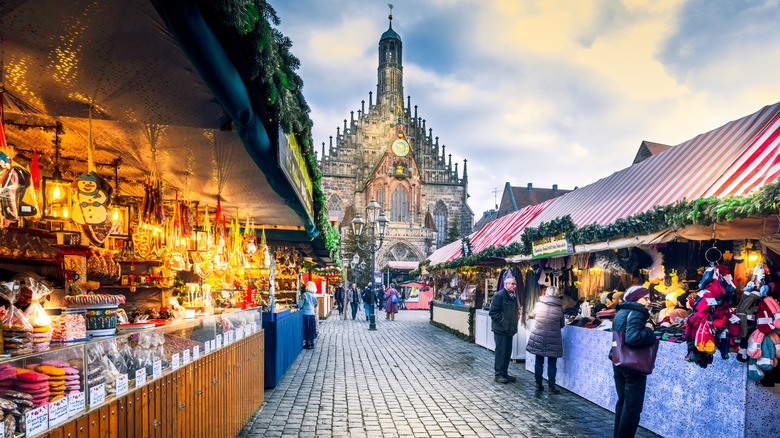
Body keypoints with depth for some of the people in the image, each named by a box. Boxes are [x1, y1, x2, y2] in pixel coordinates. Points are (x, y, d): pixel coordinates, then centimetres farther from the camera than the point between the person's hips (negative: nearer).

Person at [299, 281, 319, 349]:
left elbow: (300, 305, -11)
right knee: (311, 329, 12)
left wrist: (298, 302, 8)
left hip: (306, 314, -5)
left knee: (306, 329, 2)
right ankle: (312, 343, 17)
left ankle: (308, 344, 5)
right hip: (312, 314, 5)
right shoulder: (314, 296, 5)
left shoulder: (304, 294, -12)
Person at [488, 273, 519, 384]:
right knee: (500, 352, -4)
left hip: (510, 329, 8)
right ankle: (498, 374, 4)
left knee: (508, 352, 11)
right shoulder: (499, 295, -10)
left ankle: (505, 373, 21)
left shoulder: (513, 296, 15)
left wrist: (514, 325, 12)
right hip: (500, 329, -8)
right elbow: (493, 312, -13)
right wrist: (501, 321, -15)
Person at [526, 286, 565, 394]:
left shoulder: (538, 304, -5)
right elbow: (562, 325, 3)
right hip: (553, 339, -1)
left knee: (539, 361, 12)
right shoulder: (559, 308, -6)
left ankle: (538, 385, 18)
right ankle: (552, 387, 9)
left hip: (538, 337, 1)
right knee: (552, 364, 7)